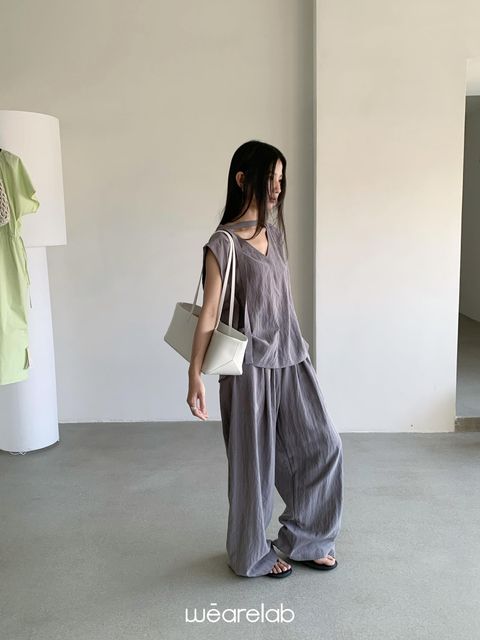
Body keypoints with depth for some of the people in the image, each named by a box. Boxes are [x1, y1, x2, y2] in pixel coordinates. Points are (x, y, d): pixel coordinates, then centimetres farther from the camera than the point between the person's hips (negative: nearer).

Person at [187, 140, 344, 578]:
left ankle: (304, 538, 29)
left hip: (291, 359, 7)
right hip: (251, 366, -7)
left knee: (323, 445, 9)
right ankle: (253, 554, 30)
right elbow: (209, 313, -13)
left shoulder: (275, 232, 9)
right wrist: (195, 374, -14)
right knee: (255, 461, 7)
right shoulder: (224, 244, -13)